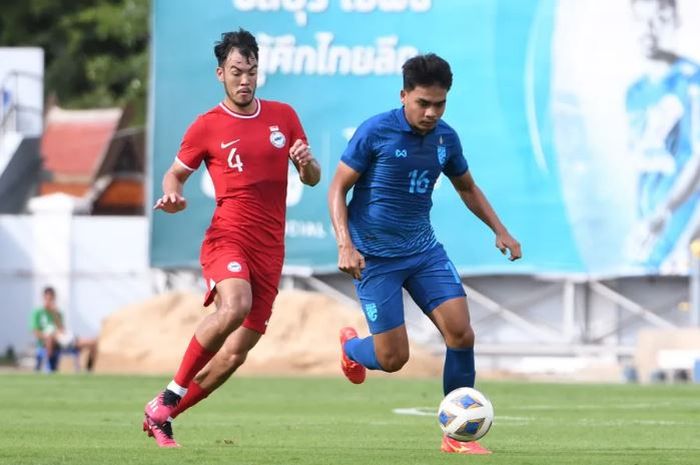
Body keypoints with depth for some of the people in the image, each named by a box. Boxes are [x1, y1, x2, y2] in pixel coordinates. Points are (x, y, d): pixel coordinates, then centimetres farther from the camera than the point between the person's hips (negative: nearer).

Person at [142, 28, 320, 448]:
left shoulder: (284, 116, 10)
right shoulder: (207, 127, 1)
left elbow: (313, 179, 16)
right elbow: (175, 173, 12)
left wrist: (307, 163, -8)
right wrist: (172, 195, -11)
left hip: (269, 250, 4)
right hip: (228, 237, -4)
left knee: (234, 355, 1)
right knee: (235, 306, -35)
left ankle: (162, 415, 17)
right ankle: (170, 396, -20)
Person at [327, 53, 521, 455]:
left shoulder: (446, 138, 1)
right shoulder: (375, 132, -14)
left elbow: (467, 188, 19)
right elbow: (338, 188, -9)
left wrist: (500, 230, 9)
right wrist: (345, 245, -21)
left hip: (424, 250, 5)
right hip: (375, 256, -5)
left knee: (461, 333, -11)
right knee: (393, 358, -6)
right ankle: (351, 345, 32)